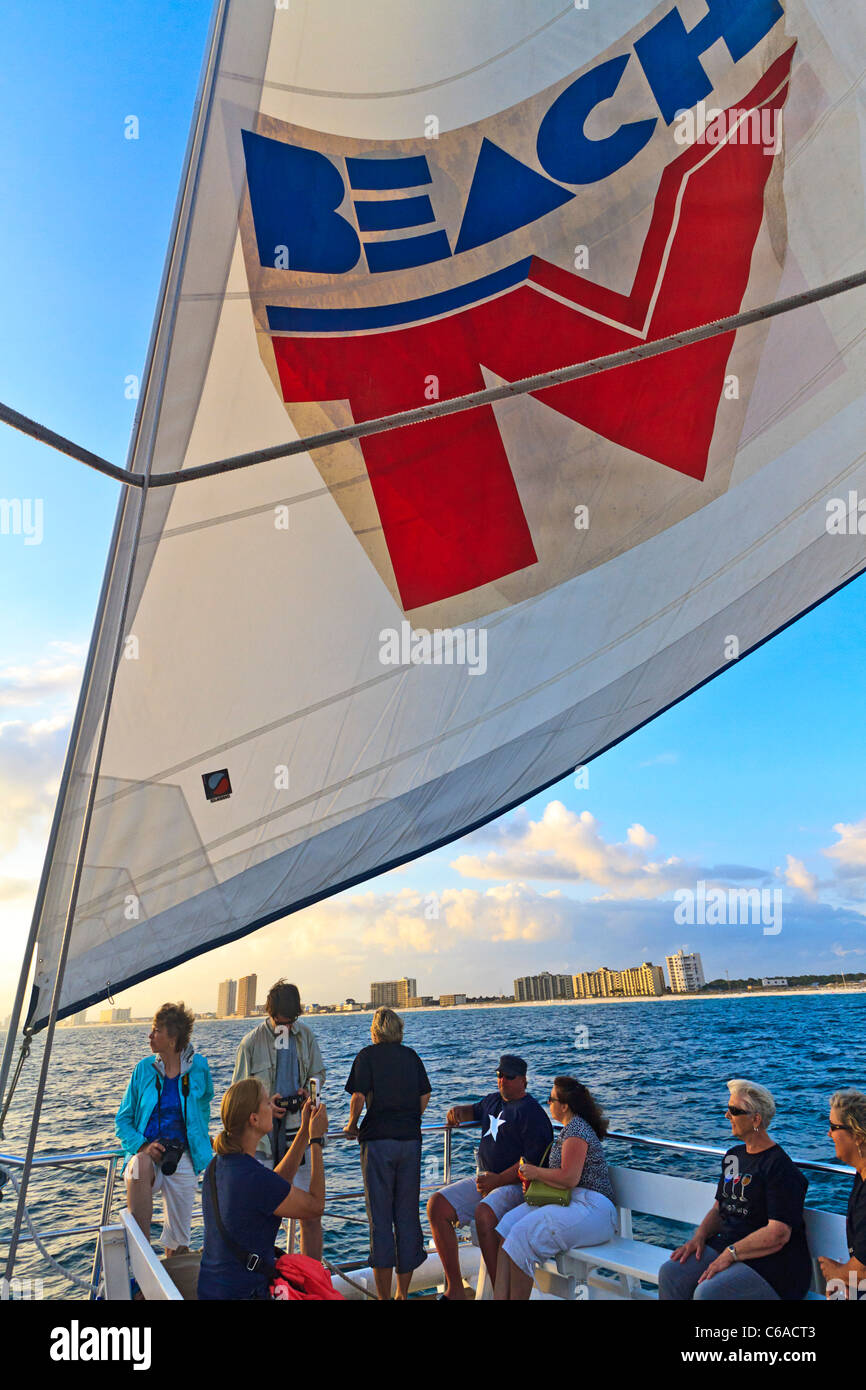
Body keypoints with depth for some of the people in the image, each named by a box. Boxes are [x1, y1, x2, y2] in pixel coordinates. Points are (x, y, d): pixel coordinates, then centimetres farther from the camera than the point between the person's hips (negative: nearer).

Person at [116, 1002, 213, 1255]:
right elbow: (123, 1120, 4)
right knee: (139, 1168, -35)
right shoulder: (144, 1068, 0)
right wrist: (142, 1146, -12)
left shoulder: (198, 1068, -2)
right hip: (146, 1152, 0)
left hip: (182, 1158, 0)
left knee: (177, 1244, 1)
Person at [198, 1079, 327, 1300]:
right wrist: (316, 1139, -8)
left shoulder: (218, 1163, 0)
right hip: (241, 1292, -8)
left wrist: (304, 1132, 9)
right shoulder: (254, 1177, -26)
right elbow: (315, 1207, -13)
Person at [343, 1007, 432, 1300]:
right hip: (411, 1139, 4)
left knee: (380, 1218, 3)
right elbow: (425, 1095, 10)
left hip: (378, 1140, -4)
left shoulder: (367, 1055, -1)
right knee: (407, 1215, 11)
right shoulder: (411, 1056, 11)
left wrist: (352, 1126, 5)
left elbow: (359, 1095, -10)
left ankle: (384, 1296, 6)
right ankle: (403, 1293, 18)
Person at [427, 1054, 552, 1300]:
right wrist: (458, 1111, 15)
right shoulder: (493, 1099, 16)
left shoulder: (532, 1112, -9)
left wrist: (498, 1180, -20)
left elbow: (533, 1161, -16)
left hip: (515, 1185, -8)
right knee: (436, 1205, -10)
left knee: (483, 1214, -36)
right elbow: (475, 1111, 38)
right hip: (484, 1180, 8)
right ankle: (455, 1290, -6)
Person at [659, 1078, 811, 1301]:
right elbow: (719, 1209, 18)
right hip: (726, 1247, 8)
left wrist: (731, 1254, -19)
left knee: (707, 1292, -30)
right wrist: (699, 1237, 0)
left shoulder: (780, 1167, -14)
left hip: (771, 1266, -8)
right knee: (670, 1273, -13)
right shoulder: (733, 1155, 14)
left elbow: (778, 1234, -20)